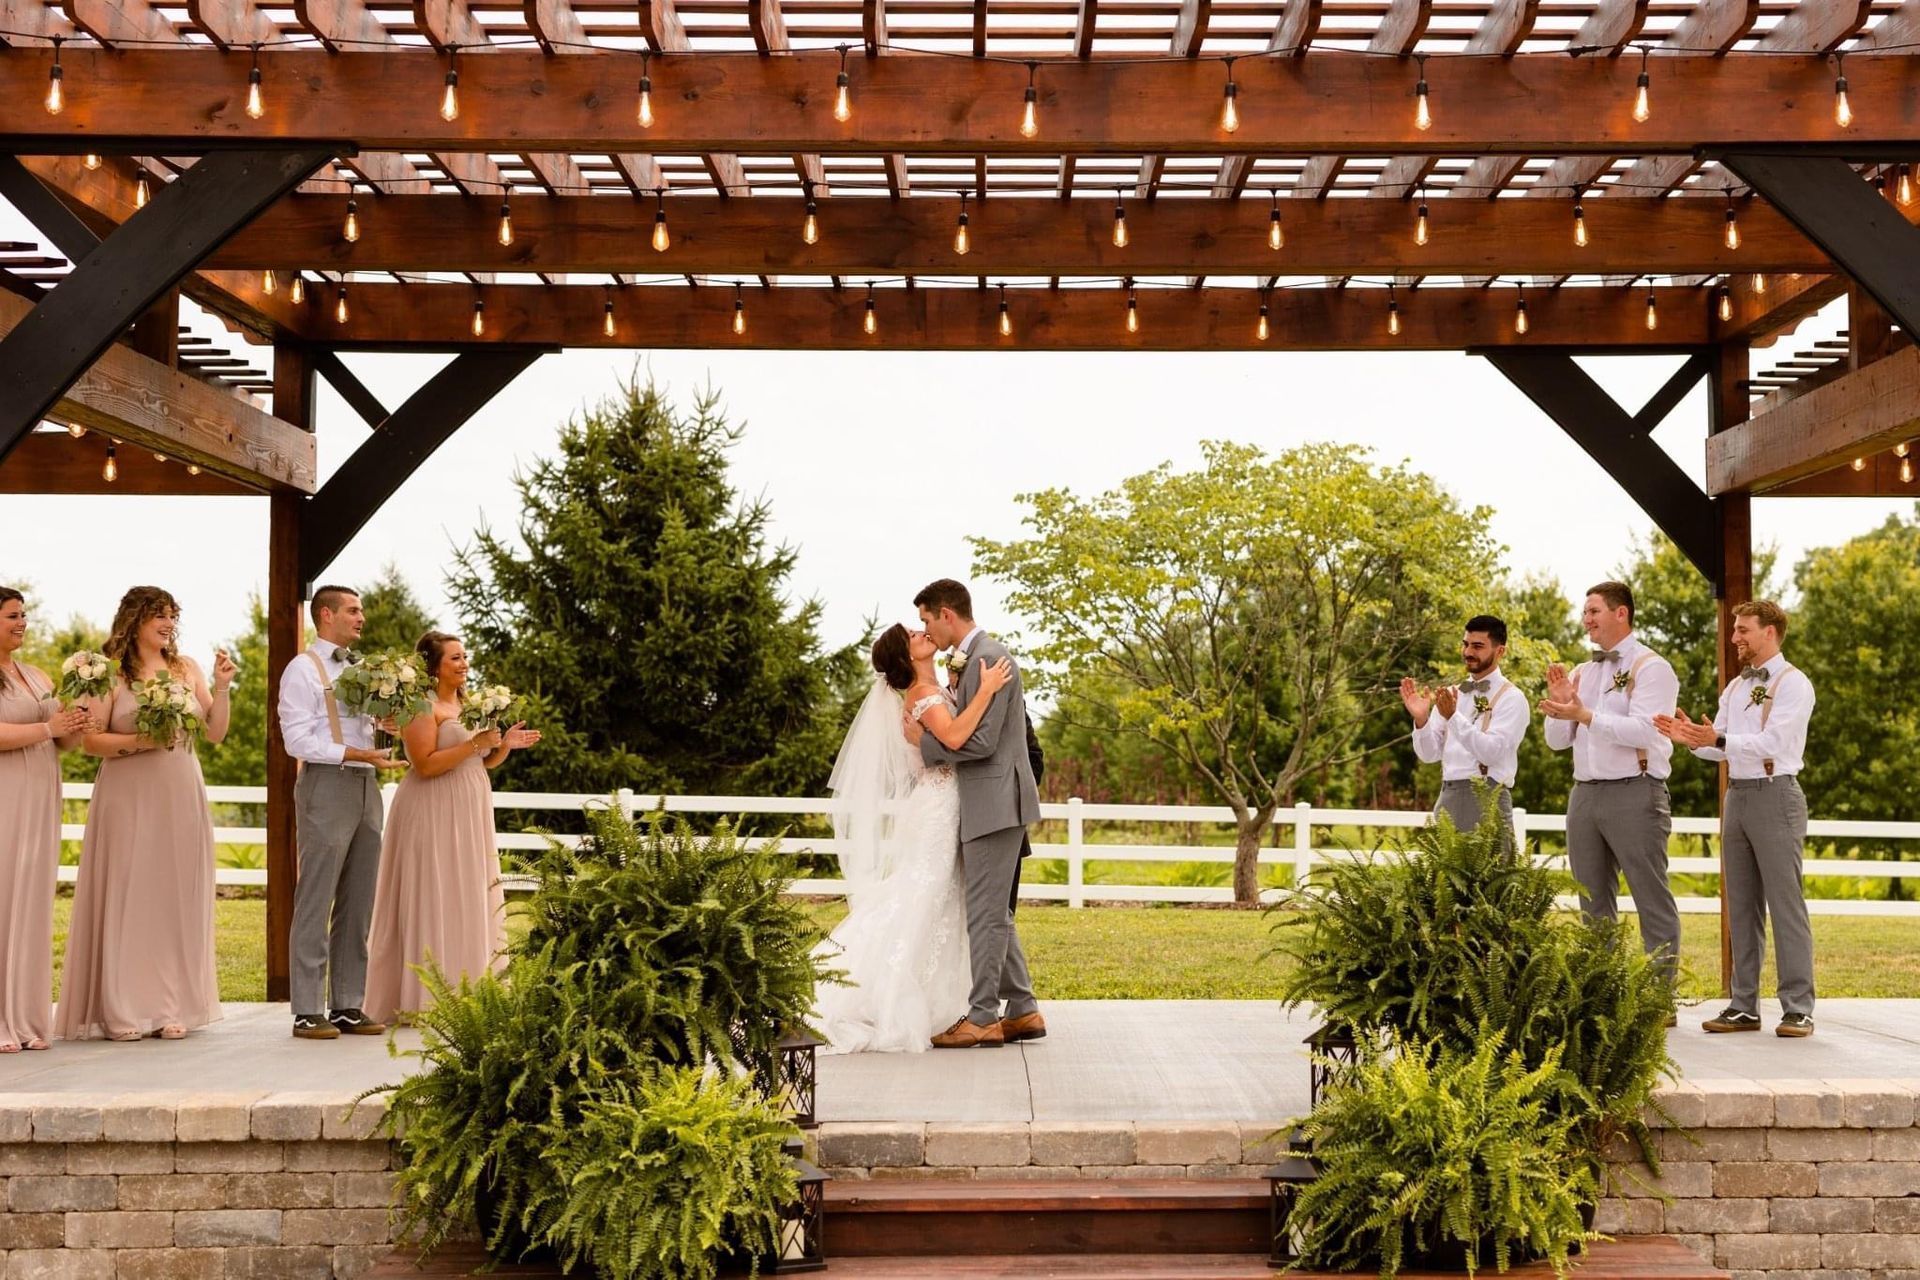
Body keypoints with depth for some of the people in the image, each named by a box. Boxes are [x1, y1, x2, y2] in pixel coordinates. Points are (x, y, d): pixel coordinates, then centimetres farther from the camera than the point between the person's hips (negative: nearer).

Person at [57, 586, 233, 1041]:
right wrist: (140, 741, -18)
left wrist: (221, 687, -2)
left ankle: (172, 1008, 9)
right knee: (126, 898, -2)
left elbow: (215, 733, 9)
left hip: (181, 799, 4)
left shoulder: (186, 669, 10)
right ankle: (122, 1012, 4)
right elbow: (91, 740, -5)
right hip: (128, 801, -4)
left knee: (177, 899, 4)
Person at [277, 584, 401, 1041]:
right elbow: (298, 740, -11)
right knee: (316, 902, -4)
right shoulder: (303, 669, -3)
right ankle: (308, 1011, 0)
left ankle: (348, 1006, 13)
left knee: (358, 904, 7)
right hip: (327, 785, -7)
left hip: (366, 786, 7)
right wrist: (360, 753, -18)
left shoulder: (361, 669, 19)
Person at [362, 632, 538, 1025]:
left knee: (472, 902, 8)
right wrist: (475, 744, -20)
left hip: (470, 816, 9)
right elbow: (425, 764, -20)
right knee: (435, 902, -6)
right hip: (434, 815, -9)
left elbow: (484, 763, 21)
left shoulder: (465, 704, 16)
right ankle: (429, 999, -2)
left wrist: (504, 745, 2)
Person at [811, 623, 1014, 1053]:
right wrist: (986, 690, -30)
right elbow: (954, 737, -32)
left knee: (932, 910, 12)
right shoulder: (923, 694, -15)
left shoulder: (934, 691, 15)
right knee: (915, 908, -8)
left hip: (938, 810, 10)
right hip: (934, 810, -10)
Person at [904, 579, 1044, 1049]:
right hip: (985, 804, 10)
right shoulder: (972, 658, 16)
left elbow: (981, 741, -21)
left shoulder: (988, 659, -16)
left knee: (985, 913, -4)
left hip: (994, 804, -10)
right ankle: (1022, 1011, 19)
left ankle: (981, 1018, 2)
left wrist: (924, 742, -10)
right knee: (994, 913, 14)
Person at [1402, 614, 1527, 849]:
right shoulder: (1450, 695, 14)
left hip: (1487, 798, -5)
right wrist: (1421, 719, -11)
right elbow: (1429, 753, 7)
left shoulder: (1510, 698, -3)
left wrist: (1453, 716, -25)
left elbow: (1491, 752, -16)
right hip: (1448, 797, 5)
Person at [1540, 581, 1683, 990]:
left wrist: (1585, 715, -23)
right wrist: (1558, 703, -2)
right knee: (1593, 903, 11)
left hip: (1635, 793, -7)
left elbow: (1645, 730, -18)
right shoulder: (1581, 672, 17)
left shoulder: (1650, 667, -4)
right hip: (1585, 793, 7)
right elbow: (1557, 740, 16)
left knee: (1652, 900, -3)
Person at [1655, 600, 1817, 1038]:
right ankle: (1744, 1006, 14)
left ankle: (1798, 1009, -1)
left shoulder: (1793, 684, -6)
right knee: (1741, 904, 9)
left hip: (1775, 795, -8)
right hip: (1737, 796, 8)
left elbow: (1773, 742, -18)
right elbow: (1721, 747, 14)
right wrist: (1691, 737, -5)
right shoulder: (1735, 688, 17)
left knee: (1785, 902, -5)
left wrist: (1718, 739, -28)